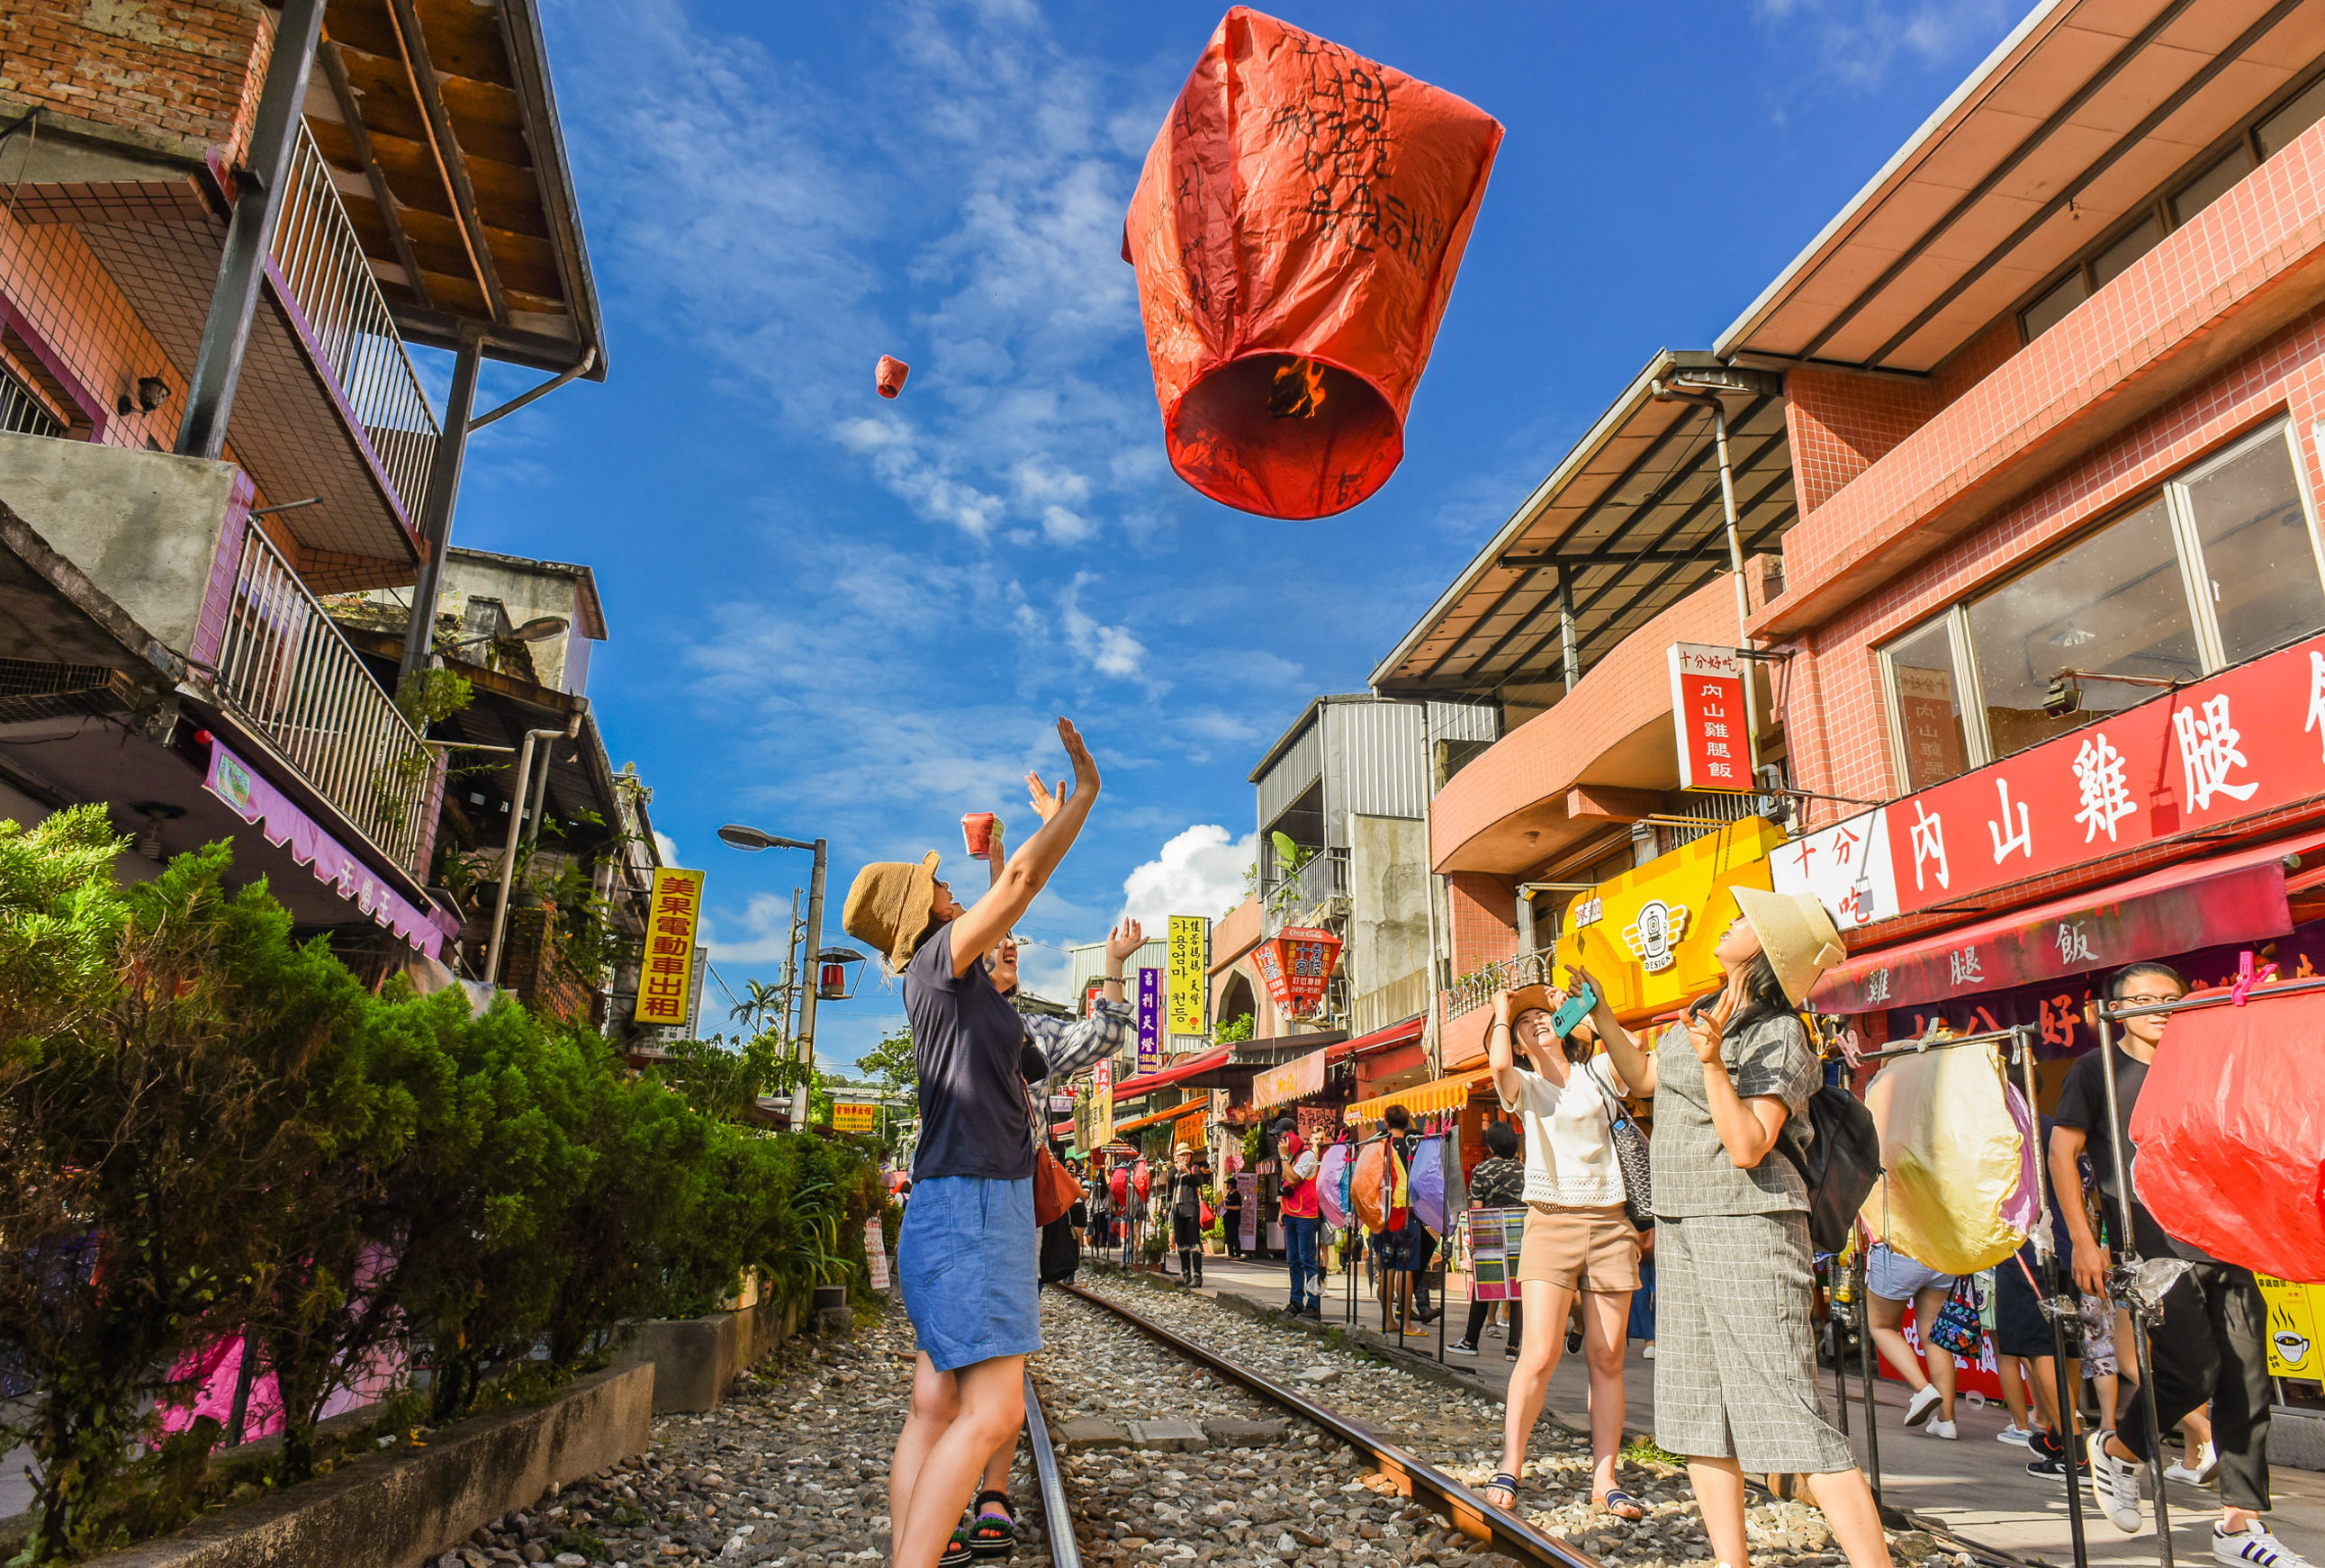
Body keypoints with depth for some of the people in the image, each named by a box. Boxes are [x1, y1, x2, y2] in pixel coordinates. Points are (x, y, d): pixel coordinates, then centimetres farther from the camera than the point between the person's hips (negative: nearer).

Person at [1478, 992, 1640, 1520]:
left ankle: (1604, 1479, 13)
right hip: (1551, 1222, -2)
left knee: (1607, 1360, 4)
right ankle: (1510, 1468, 1)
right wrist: (1501, 1012, 1)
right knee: (1540, 1355, -10)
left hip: (1610, 1224, 2)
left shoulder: (1599, 1074, 12)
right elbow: (1498, 1063, -15)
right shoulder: (1524, 1086, 8)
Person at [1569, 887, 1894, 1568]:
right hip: (1681, 1226, 9)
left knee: (1789, 1410, -9)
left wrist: (1712, 1062, -29)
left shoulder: (1780, 1037, -14)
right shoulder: (1703, 1012, 10)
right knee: (1698, 1406, 12)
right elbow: (1642, 1076, 24)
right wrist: (1599, 1009, 19)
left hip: (1747, 1226, -9)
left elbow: (1747, 1147, -22)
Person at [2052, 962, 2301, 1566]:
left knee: (2246, 1381, 2)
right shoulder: (2098, 1069, 2)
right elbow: (2062, 1153, -3)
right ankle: (2117, 1449, 11)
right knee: (2194, 1368, -15)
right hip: (2153, 1239, -5)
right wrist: (2083, 1240, -10)